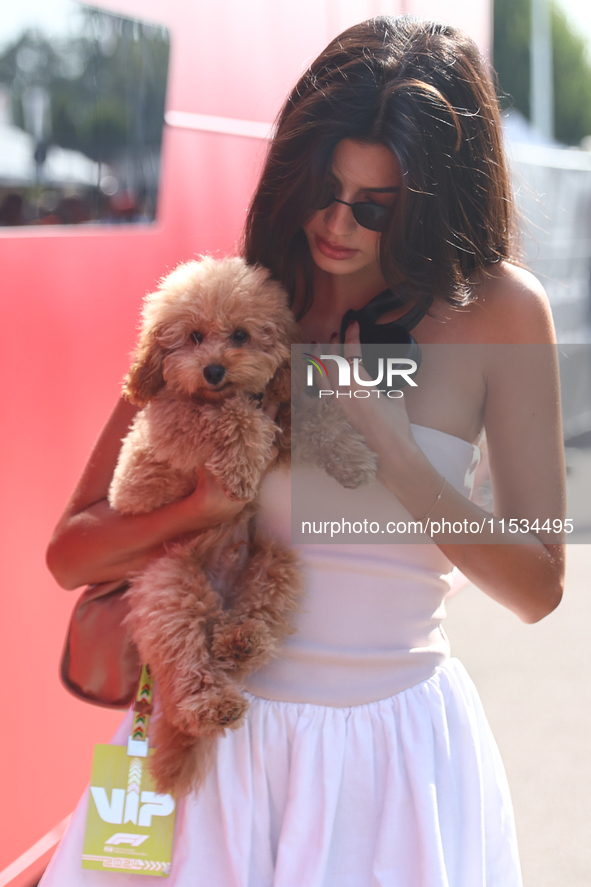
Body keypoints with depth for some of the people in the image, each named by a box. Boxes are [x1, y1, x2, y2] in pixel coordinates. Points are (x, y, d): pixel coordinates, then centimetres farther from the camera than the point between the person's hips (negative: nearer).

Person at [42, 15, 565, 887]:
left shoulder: (496, 310, -6)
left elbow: (538, 587, -6)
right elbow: (69, 553, -2)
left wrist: (392, 458, -18)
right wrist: (198, 507, -22)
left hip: (394, 739, 0)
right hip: (215, 726, 1)